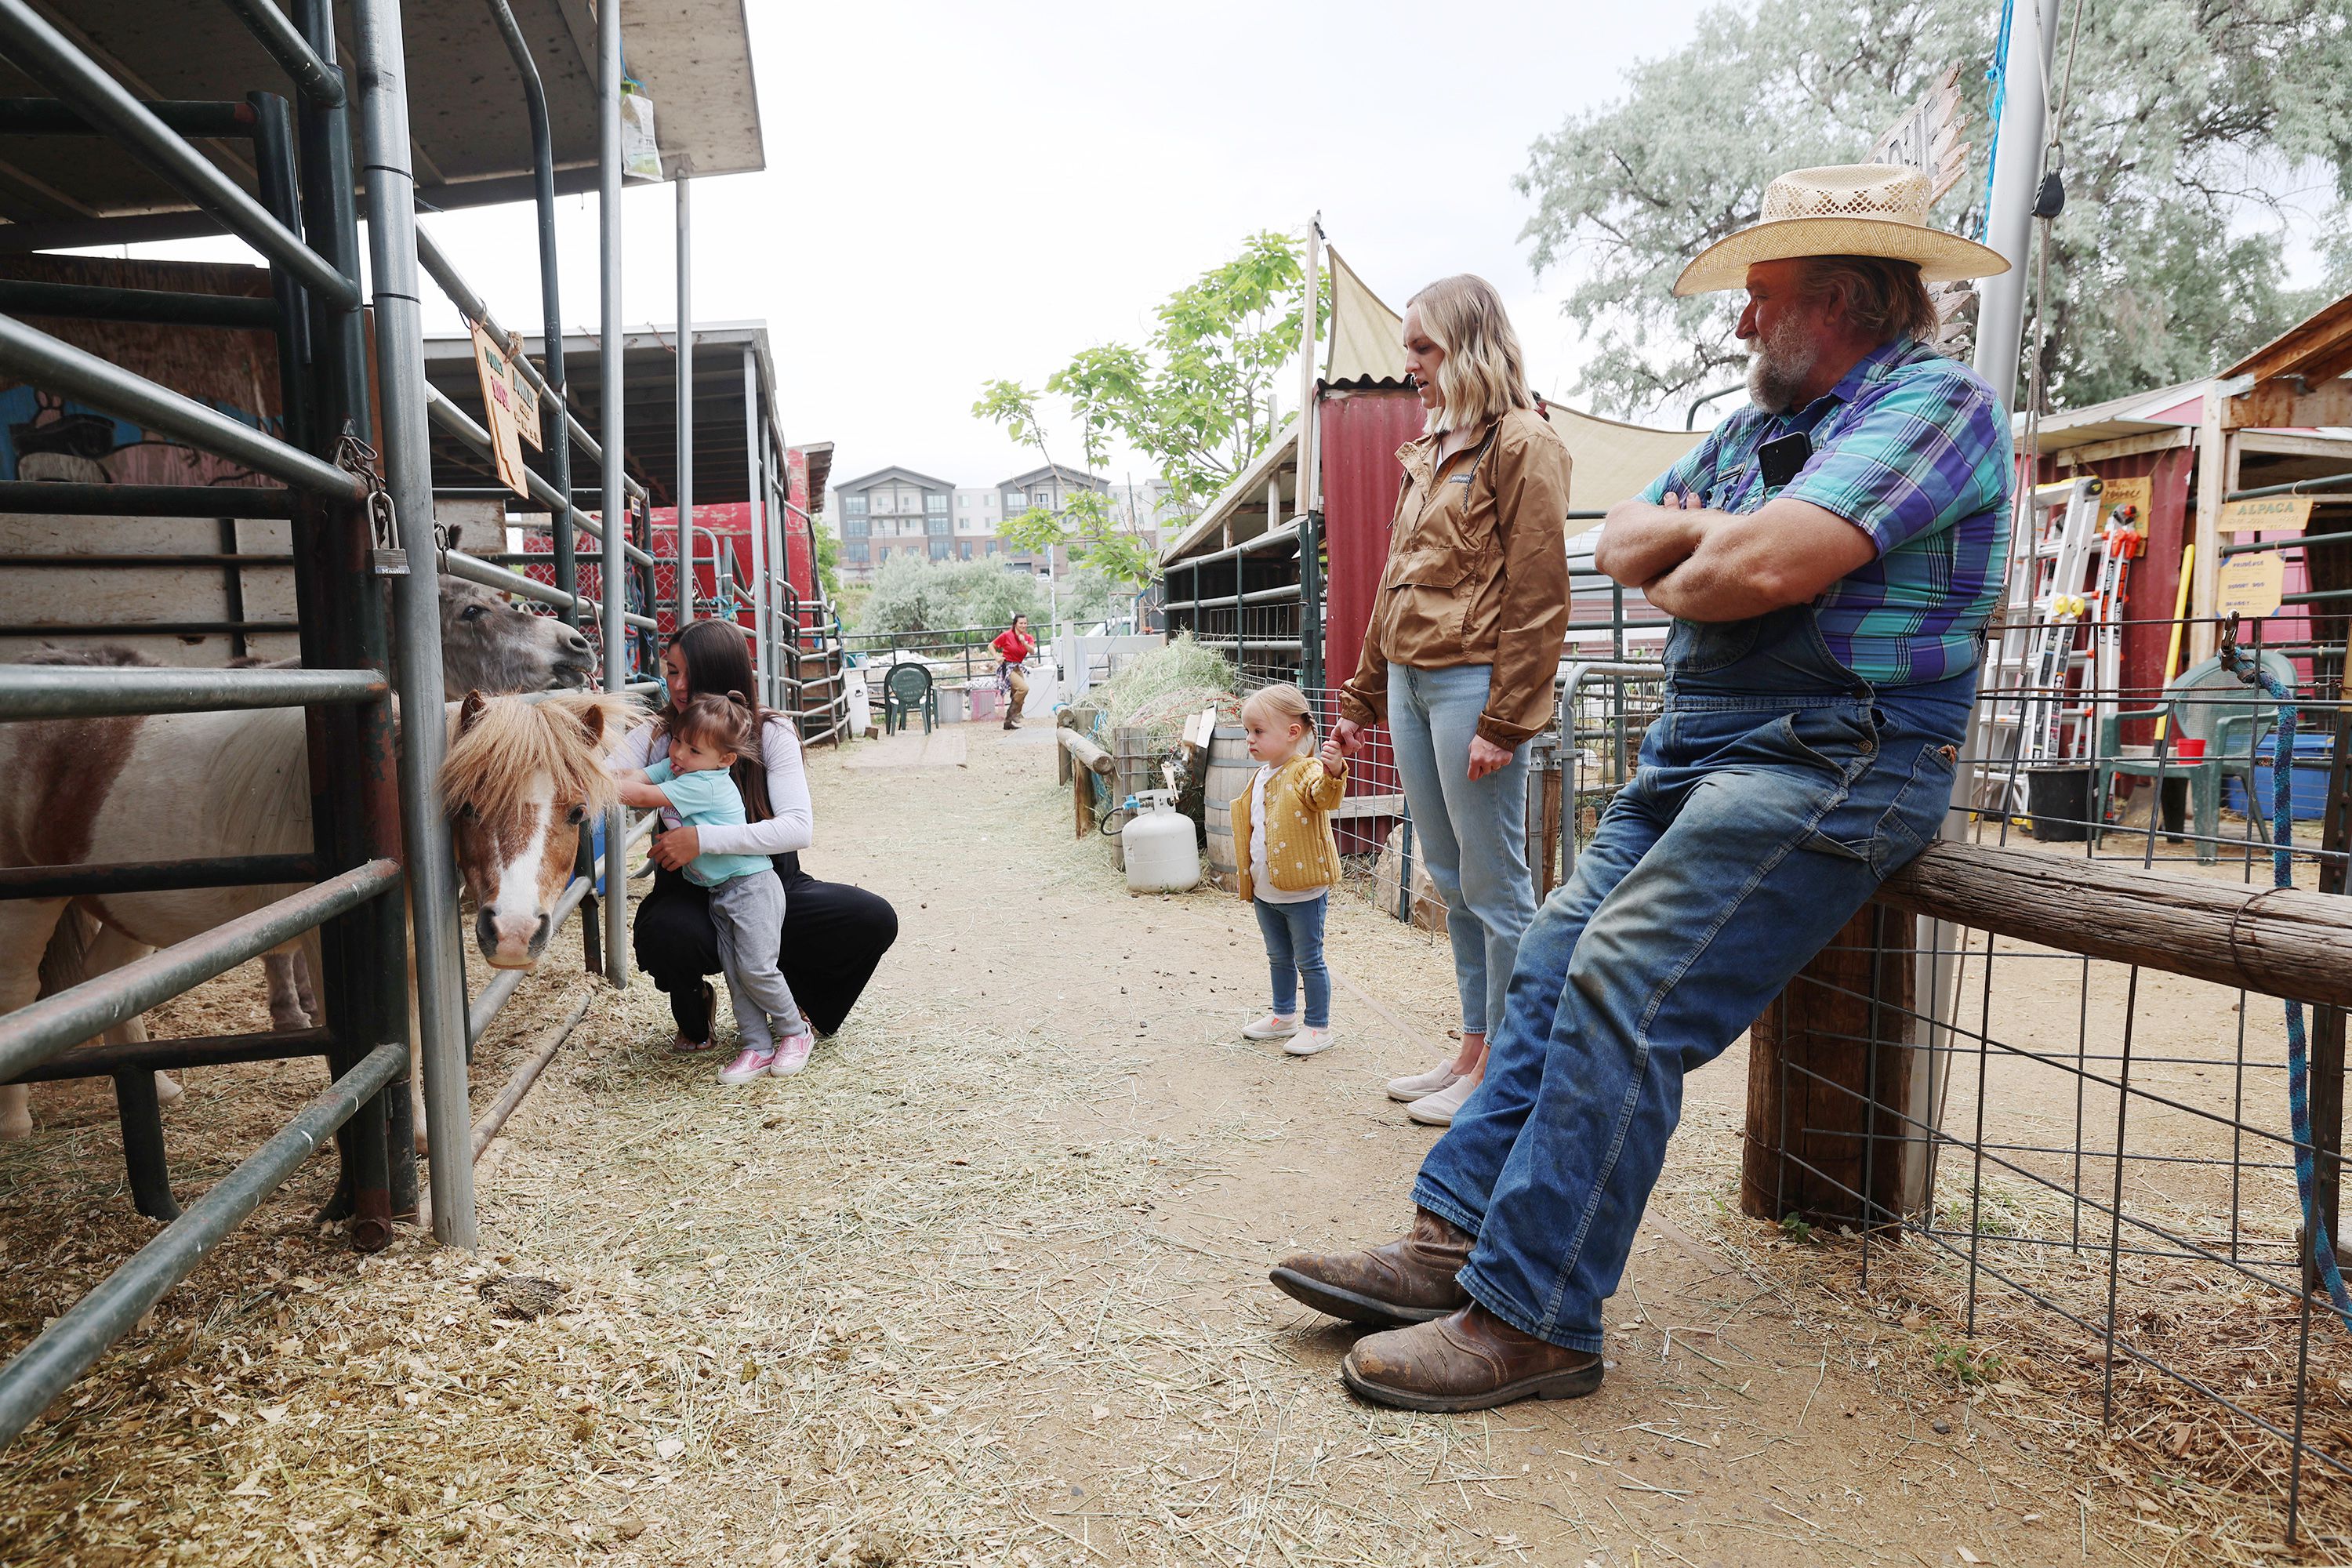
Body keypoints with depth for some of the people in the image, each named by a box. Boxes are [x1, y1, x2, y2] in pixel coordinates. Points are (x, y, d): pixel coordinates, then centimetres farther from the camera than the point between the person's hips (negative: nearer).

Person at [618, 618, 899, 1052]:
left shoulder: (770, 734, -9)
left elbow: (799, 827, -23)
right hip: (692, 897, 0)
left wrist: (704, 839, -34)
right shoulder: (657, 735, -4)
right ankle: (694, 1013, 3)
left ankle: (791, 988, 12)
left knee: (874, 919, -21)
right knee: (667, 935, -36)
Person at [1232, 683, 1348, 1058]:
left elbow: (1326, 796, -38)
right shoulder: (1262, 777, 11)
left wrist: (1332, 772, -59)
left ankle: (1318, 1027, 13)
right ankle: (1284, 1016, 35)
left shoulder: (1307, 771, -15)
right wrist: (1244, 873, 23)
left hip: (1302, 891, -8)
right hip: (1264, 891, 8)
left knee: (1309, 960, 2)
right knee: (1278, 958, 21)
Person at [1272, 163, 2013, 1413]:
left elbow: (1764, 568, -23)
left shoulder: (1932, 403, -8)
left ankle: (1531, 1315, -15)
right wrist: (1700, 531, -4)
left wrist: (1681, 576, -1)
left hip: (1828, 760, -9)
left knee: (1625, 991, -21)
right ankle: (1455, 1238, 0)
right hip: (1699, 748, 9)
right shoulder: (1757, 427, 22)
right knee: (1555, 959, -2)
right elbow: (1620, 540, 18)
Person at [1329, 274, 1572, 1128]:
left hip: (1472, 682, -9)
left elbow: (1537, 594, -12)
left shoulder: (1521, 443, -5)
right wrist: (1361, 698, 20)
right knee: (1450, 880, 13)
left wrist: (1504, 720, -17)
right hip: (1410, 681, 9)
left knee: (1494, 885, 0)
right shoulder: (1430, 452, 20)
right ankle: (1472, 1050, 23)